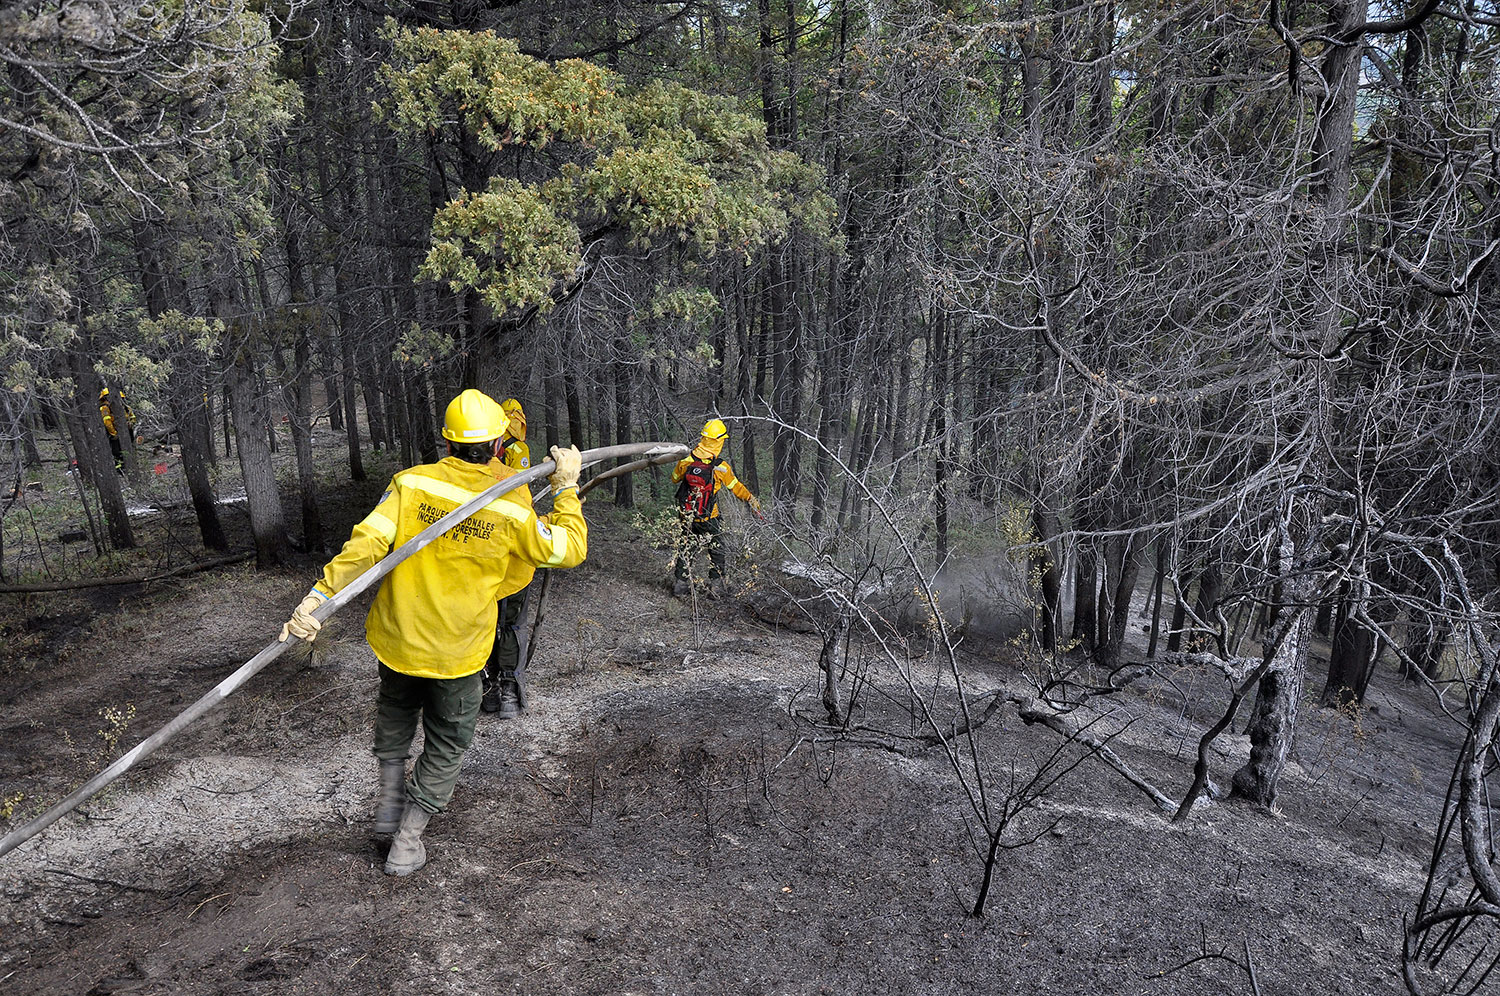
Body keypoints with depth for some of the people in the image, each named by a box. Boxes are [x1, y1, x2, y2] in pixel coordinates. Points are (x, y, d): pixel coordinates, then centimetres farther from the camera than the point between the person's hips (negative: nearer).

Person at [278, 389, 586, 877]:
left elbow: (366, 543, -23)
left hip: (397, 636, 2)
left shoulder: (411, 484, -13)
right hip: (457, 653, -2)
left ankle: (390, 794, 37)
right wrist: (567, 488, 3)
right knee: (447, 743, 20)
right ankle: (407, 843, 27)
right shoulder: (511, 509, -16)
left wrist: (319, 595, -25)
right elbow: (569, 551, -5)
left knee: (396, 707, 35)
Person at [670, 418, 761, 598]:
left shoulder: (686, 461, -10)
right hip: (708, 518, -3)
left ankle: (681, 583, 19)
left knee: (685, 549, 17)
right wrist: (752, 500, 11)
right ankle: (716, 580, 24)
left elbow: (674, 479, 8)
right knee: (716, 547, 18)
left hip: (686, 516, 3)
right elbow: (737, 487, -5)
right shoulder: (721, 467, -17)